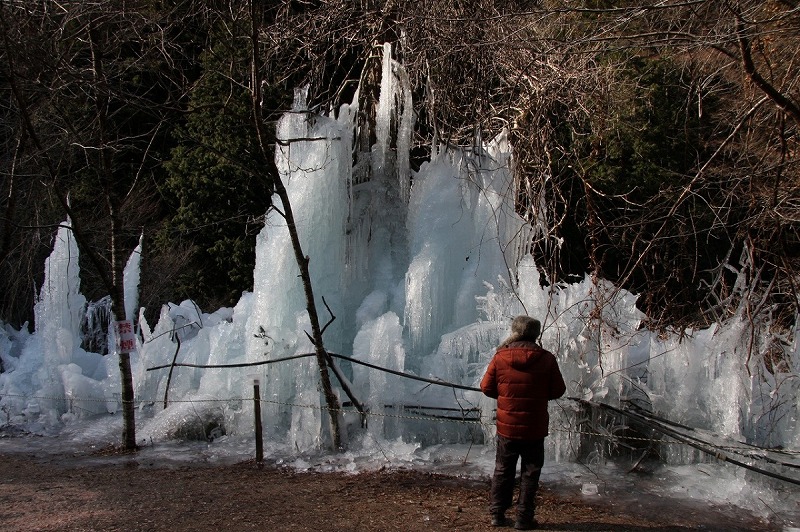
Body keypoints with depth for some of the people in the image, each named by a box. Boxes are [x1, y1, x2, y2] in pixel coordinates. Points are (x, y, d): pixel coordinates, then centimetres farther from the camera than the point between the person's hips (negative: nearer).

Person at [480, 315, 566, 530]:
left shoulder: (500, 357, -9)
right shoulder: (547, 359, -11)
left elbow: (486, 387, -3)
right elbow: (558, 391, -3)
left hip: (506, 427, 1)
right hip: (535, 429, -1)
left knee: (503, 471, 15)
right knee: (530, 473, 10)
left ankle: (497, 514, 20)